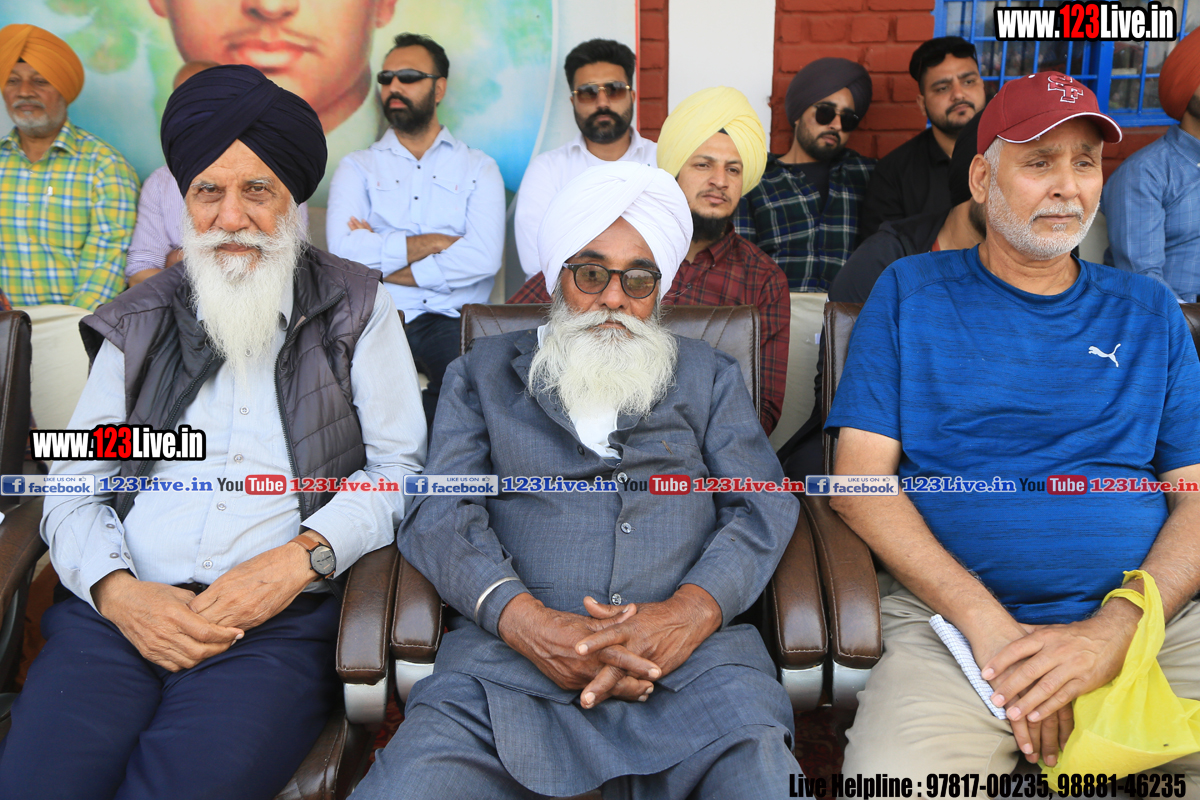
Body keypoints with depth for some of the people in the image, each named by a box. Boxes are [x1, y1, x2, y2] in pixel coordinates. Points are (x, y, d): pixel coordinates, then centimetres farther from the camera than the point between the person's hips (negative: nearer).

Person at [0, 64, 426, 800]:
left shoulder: (356, 309, 10)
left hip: (283, 625, -2)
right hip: (121, 611, 3)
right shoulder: (140, 323, 17)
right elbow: (73, 482, 13)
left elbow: (398, 463, 3)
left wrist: (300, 557, -13)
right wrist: (116, 589, -7)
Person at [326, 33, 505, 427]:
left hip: (451, 320, 0)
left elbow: (484, 258, -7)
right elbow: (344, 250, -5)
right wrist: (436, 242, -4)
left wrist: (385, 266, -4)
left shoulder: (479, 168, 12)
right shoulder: (357, 167, 15)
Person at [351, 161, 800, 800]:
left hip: (692, 655, 1)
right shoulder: (483, 371, 20)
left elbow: (764, 508, 10)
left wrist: (691, 609, -11)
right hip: (510, 655, 0)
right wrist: (525, 620, -13)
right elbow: (440, 513, 6)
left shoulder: (710, 376, 22)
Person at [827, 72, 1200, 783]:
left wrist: (1113, 631, -11)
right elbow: (861, 477, 0)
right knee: (893, 776, -29)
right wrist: (991, 625, -12)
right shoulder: (910, 292, 10)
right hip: (954, 620, -2)